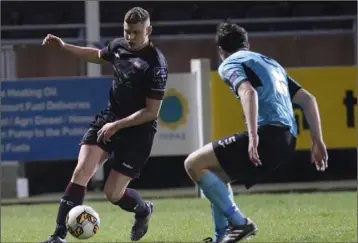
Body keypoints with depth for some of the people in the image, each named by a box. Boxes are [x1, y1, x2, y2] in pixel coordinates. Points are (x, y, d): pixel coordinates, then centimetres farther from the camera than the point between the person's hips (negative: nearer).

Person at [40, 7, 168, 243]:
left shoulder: (156, 64, -21)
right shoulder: (119, 46, -1)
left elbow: (151, 112, -19)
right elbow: (98, 55, 24)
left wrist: (118, 125, -21)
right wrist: (64, 46, 16)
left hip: (138, 129, -5)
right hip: (110, 117, 5)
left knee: (113, 192, -3)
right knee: (82, 171, -13)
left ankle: (143, 210, 33)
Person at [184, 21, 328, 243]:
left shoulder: (230, 64, 6)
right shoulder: (271, 63, 31)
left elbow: (248, 92, -16)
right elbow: (307, 99, 25)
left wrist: (253, 136, -25)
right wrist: (317, 141, 23)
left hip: (267, 133, -8)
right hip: (286, 141, 9)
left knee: (194, 164, -3)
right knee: (214, 174, 25)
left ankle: (239, 223, -9)